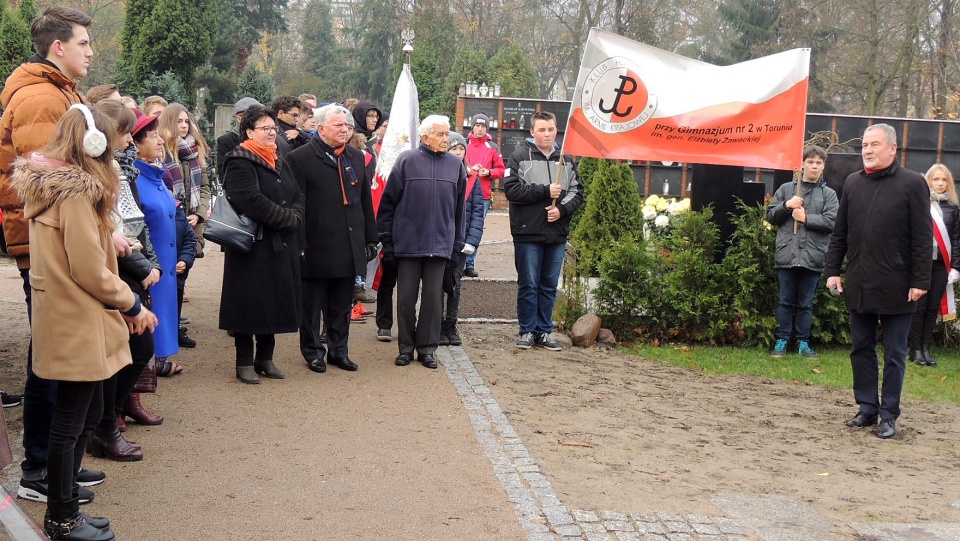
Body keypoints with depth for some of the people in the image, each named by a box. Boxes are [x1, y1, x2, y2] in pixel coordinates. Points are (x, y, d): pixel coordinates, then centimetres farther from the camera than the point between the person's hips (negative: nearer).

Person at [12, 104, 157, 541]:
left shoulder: (47, 184, 11)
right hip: (78, 324, -10)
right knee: (71, 421, 2)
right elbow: (89, 270, -18)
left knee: (85, 413, 18)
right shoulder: (76, 191, -18)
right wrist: (133, 306, -8)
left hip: (64, 320, 10)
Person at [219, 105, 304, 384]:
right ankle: (244, 362, 9)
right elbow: (251, 201, -23)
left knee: (275, 302, 11)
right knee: (250, 302, -2)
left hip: (281, 245, 8)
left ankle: (265, 358, 22)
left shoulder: (279, 162, 16)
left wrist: (294, 217, -10)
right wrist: (287, 218, -16)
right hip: (252, 246, -7)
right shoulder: (240, 162, -10)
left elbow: (297, 197, 12)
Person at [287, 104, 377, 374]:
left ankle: (339, 350, 25)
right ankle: (313, 351, 20)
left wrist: (370, 239, 13)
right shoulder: (299, 159, -7)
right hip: (315, 248, -5)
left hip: (349, 248, 5)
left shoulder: (356, 157, 13)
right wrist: (298, 246, -14)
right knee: (312, 305, 7)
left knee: (342, 306, 13)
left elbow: (365, 201, 16)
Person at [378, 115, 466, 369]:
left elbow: (459, 207, 11)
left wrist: (458, 241, 9)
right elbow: (388, 201, -1)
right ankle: (406, 347, 18)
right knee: (406, 297, 5)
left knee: (433, 297, 7)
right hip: (408, 242, -2)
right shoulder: (406, 160, -2)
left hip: (440, 244, 2)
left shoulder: (456, 164, 6)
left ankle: (427, 348, 17)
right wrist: (387, 239, -3)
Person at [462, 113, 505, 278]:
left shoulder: (493, 148, 9)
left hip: (484, 196, 2)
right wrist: (468, 170, -12)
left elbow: (500, 170, 11)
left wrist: (488, 172, -7)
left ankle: (470, 264, 10)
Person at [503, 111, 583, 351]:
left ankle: (544, 331, 19)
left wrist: (562, 209, -8)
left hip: (557, 234, 4)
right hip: (528, 232, -4)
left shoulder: (566, 159, 11)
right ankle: (527, 331, 14)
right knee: (528, 285, 4)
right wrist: (545, 190, -14)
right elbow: (511, 189, -11)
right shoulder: (520, 156, -2)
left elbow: (577, 192, 11)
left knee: (549, 286, 10)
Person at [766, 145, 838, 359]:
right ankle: (782, 341, 13)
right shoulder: (786, 189, 10)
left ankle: (803, 342, 16)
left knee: (806, 303, 7)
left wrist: (806, 218, -10)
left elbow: (832, 222, -4)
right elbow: (770, 215, 9)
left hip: (812, 257, 0)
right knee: (785, 301, 6)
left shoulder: (829, 194, 7)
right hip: (787, 255, 0)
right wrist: (786, 206, -8)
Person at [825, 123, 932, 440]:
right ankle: (867, 408, 23)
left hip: (896, 287, -5)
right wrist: (833, 270, 7)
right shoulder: (853, 183, 10)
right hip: (859, 284, 5)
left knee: (894, 355, 4)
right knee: (861, 350, 11)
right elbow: (840, 233, 13)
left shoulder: (912, 183, -4)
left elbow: (922, 237, -7)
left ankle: (889, 415, 13)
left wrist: (920, 280, -11)